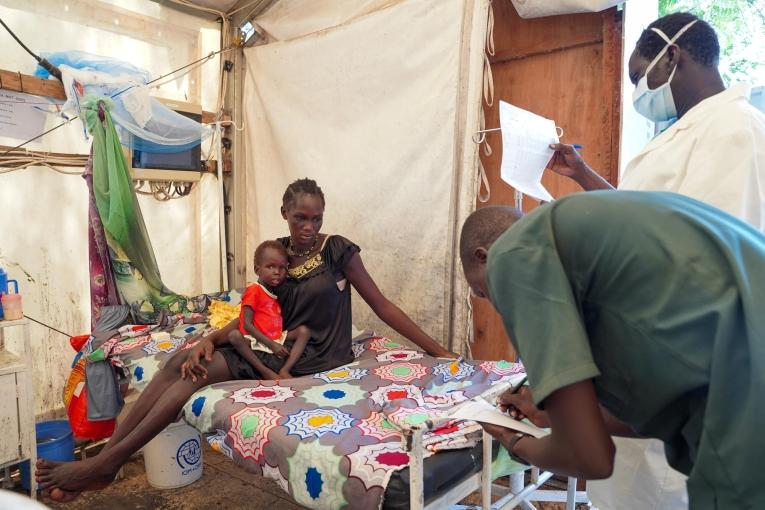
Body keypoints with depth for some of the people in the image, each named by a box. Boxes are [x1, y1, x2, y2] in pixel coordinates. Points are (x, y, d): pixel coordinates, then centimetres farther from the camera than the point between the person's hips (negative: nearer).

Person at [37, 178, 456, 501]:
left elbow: (382, 306, -5)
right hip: (281, 354, 6)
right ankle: (106, 458, -8)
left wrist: (436, 350, -6)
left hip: (318, 364, -6)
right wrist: (212, 338, -11)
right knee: (186, 360, -13)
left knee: (196, 373, -17)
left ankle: (105, 464, -6)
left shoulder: (338, 250, -7)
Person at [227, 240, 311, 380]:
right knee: (234, 335, -32)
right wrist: (271, 344, -18)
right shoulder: (253, 290, -6)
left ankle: (285, 370, -25)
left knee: (304, 330, -12)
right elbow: (247, 324, -14)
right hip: (256, 341, -6)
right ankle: (265, 371, -28)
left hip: (277, 339, 6)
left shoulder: (278, 292, 16)